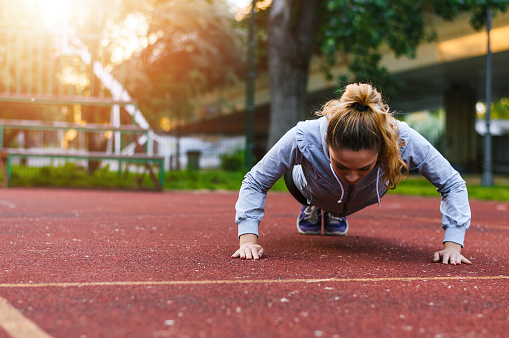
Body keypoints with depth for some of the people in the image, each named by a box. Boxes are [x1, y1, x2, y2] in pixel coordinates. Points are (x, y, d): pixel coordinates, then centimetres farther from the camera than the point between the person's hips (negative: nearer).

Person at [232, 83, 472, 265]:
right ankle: (312, 208, 48)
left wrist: (452, 245, -40)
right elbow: (255, 183, -32)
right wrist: (248, 239, -42)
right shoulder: (303, 139, -48)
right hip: (314, 190, -1)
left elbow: (453, 185, -31)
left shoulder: (403, 140, -47)